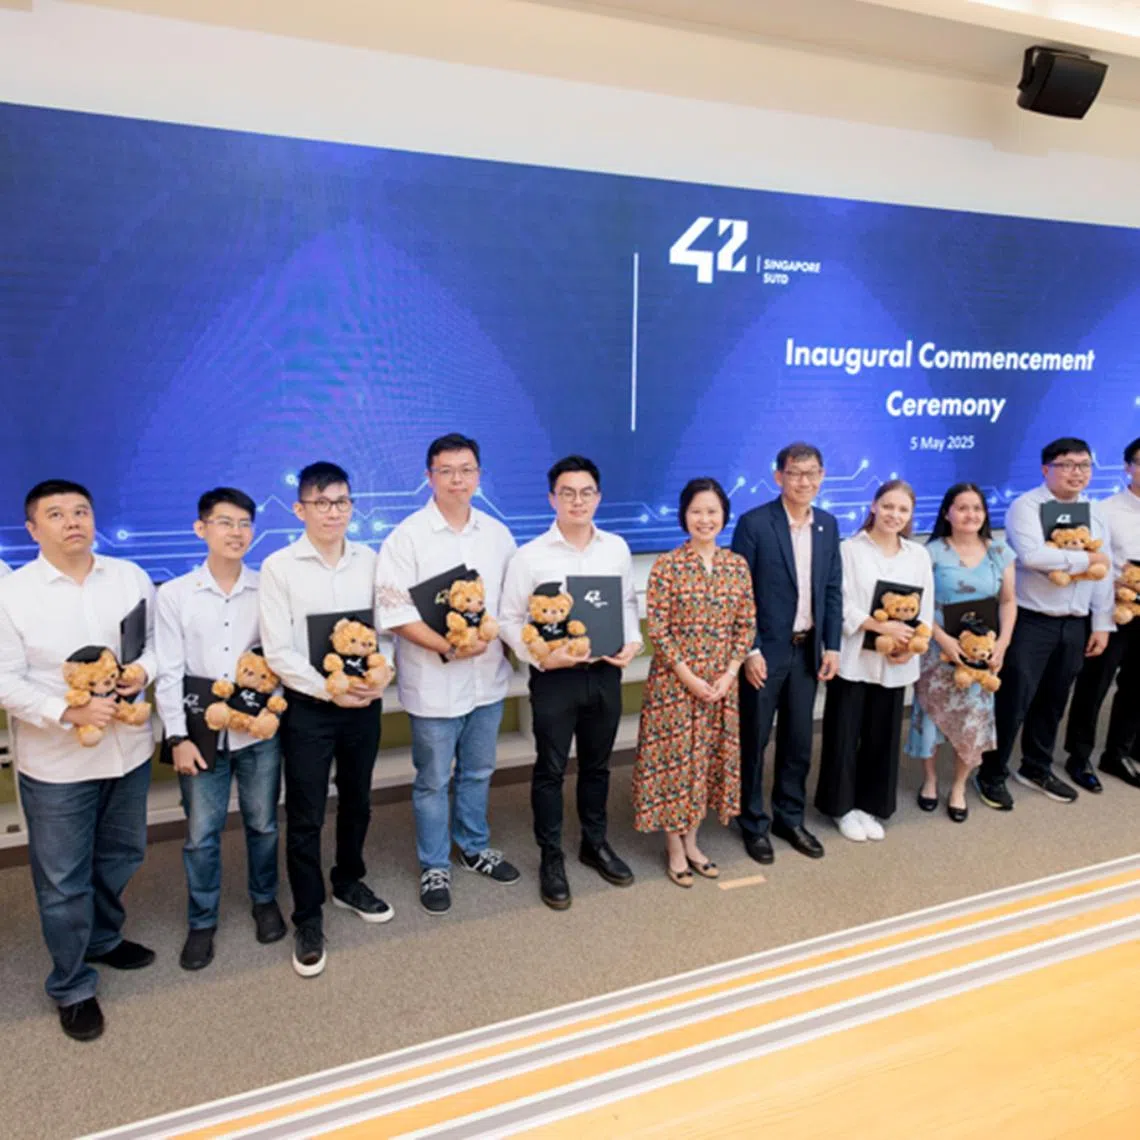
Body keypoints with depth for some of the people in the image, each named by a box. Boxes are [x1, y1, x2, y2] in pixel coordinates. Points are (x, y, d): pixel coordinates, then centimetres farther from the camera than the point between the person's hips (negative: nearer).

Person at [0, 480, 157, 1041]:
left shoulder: (130, 577, 1)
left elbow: (156, 639, 10)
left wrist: (144, 669, -12)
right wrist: (70, 713, -24)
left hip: (127, 747, 4)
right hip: (55, 763, -4)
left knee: (120, 857, 22)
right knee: (62, 880, 9)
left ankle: (103, 939, 47)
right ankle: (72, 988, 28)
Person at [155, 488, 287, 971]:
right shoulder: (174, 594, -2)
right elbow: (169, 672, -3)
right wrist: (177, 736, -7)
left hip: (259, 730, 1)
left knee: (262, 824, 14)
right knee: (201, 833, 8)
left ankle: (264, 900, 36)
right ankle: (201, 922, 27)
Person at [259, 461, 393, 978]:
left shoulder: (369, 560, 1)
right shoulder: (279, 567, -9)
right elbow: (278, 650, -11)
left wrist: (383, 672, -15)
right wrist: (330, 689, -18)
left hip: (364, 703, 4)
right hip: (309, 707, -3)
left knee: (357, 801, 19)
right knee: (305, 817, 6)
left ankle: (348, 882, 42)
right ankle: (308, 918, 23)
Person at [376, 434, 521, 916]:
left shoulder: (497, 533, 4)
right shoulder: (407, 536, -11)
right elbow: (394, 612, -15)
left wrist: (494, 635, -6)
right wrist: (448, 648, -20)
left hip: (488, 676, 5)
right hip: (434, 682, -4)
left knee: (478, 772, 20)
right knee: (433, 781, 9)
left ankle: (474, 847, 40)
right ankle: (434, 867, 28)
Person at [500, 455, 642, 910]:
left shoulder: (617, 548, 2)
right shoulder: (530, 556, -10)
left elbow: (628, 602, 12)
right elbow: (510, 619, -6)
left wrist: (632, 642, -4)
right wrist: (540, 656, -19)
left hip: (606, 672, 4)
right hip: (554, 677, -3)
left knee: (597, 765, 19)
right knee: (551, 769, 9)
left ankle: (595, 843, 38)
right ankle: (551, 858, 25)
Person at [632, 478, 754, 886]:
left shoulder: (738, 565, 3)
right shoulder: (667, 565, -9)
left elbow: (747, 624, 5)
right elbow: (656, 629, -12)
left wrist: (729, 673, -6)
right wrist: (689, 676, -15)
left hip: (722, 681, 4)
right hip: (675, 680, -4)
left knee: (710, 758, 13)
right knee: (674, 758, 4)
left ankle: (691, 841, 30)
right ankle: (674, 848, 20)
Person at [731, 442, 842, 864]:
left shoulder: (827, 525, 6)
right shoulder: (754, 523, -11)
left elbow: (833, 590, 10)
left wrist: (832, 646, 4)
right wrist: (749, 650, -15)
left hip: (807, 649, 5)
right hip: (765, 650, -5)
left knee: (799, 740, 14)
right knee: (754, 740, 7)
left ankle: (789, 817, 31)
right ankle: (754, 823, 24)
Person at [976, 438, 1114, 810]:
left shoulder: (1094, 513, 11)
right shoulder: (1025, 506, -9)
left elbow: (1104, 572, 10)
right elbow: (1032, 555, -25)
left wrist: (1101, 625, 6)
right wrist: (1086, 559, -13)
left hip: (1075, 624, 6)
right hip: (1031, 622, -6)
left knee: (1053, 700, 16)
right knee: (1013, 701, -1)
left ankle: (1037, 768, 33)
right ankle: (992, 774, 15)